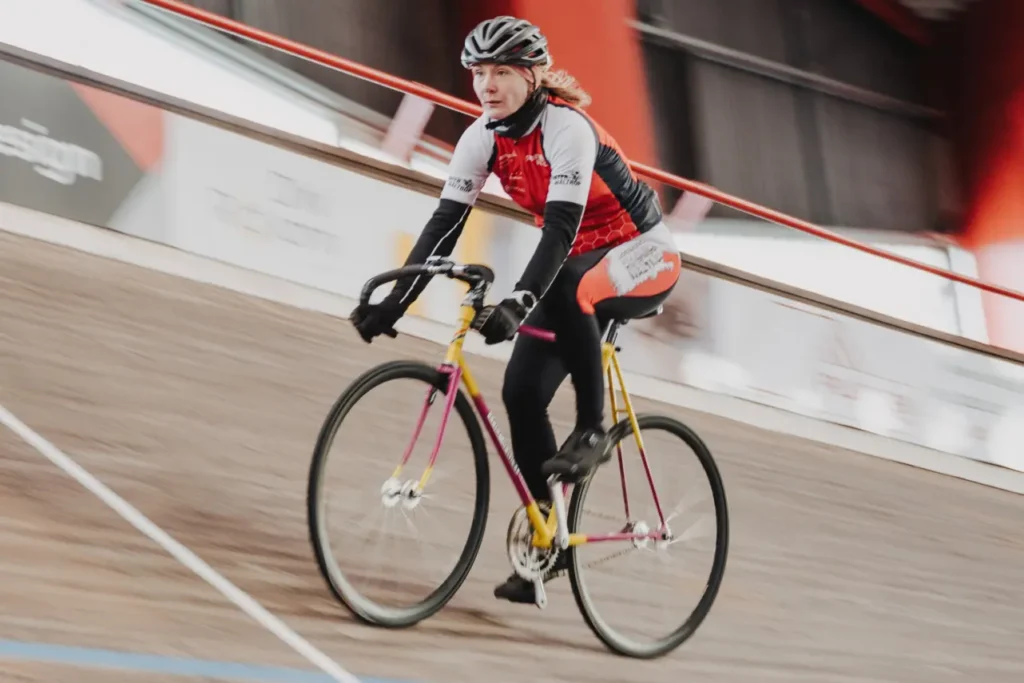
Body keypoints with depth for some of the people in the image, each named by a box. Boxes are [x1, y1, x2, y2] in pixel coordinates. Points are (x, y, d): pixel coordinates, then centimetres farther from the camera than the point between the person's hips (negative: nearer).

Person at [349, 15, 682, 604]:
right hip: (574, 264, 7)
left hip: (641, 257, -7)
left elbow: (560, 227, -36)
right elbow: (446, 223, -10)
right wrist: (394, 302, -20)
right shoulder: (484, 137, -7)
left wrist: (519, 304, -49)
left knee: (569, 289, -39)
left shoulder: (566, 129, -26)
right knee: (522, 391, -8)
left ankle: (593, 430, -21)